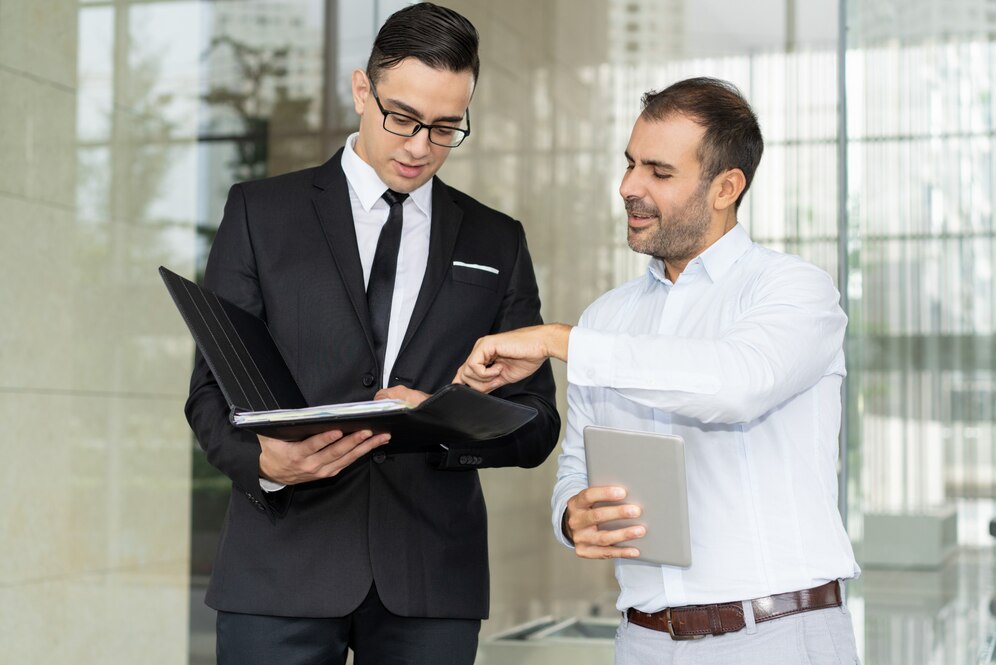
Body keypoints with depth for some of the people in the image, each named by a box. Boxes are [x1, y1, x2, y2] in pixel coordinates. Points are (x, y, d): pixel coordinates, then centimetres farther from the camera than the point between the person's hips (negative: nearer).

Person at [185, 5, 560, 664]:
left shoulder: (497, 243, 11)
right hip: (285, 567, -1)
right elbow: (212, 392, 3)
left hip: (432, 581, 1)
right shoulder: (260, 212, 7)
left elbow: (535, 425, 8)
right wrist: (265, 460, -19)